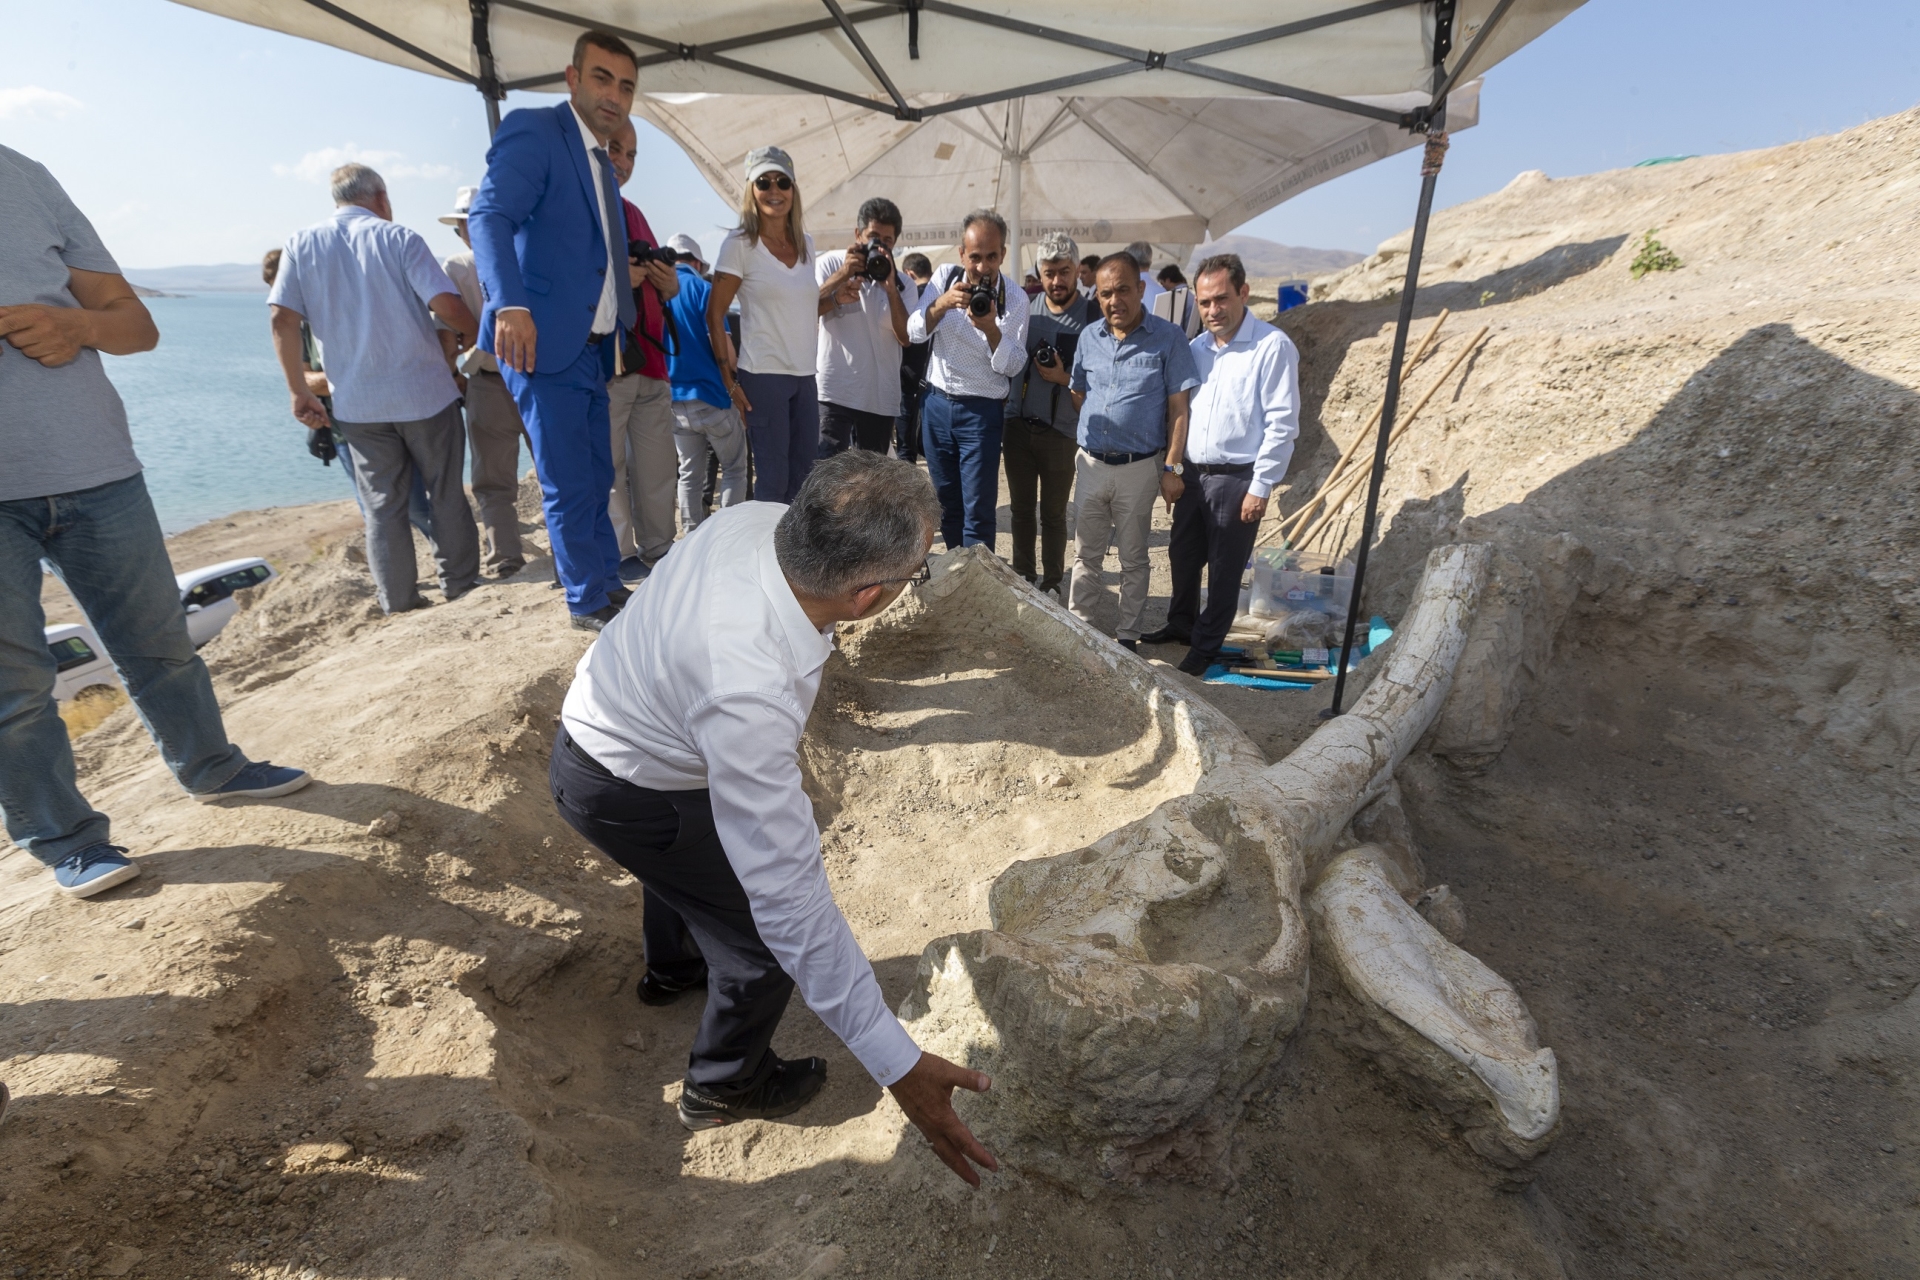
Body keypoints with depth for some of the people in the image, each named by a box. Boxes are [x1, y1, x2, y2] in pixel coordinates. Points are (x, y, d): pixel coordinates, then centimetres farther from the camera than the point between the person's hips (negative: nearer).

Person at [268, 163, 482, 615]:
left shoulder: (300, 244, 6)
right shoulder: (398, 238, -2)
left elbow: (283, 320, -2)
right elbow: (447, 305, -14)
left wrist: (299, 391, 4)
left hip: (358, 403, 2)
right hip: (425, 392, -2)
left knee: (382, 506, 8)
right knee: (446, 494, 10)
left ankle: (399, 605, 10)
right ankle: (461, 587, 16)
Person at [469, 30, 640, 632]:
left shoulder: (602, 163, 18)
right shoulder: (533, 129, -9)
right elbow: (489, 215, -24)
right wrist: (510, 304, -39)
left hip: (592, 351, 8)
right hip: (544, 345, -8)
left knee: (597, 479, 15)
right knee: (569, 486, -3)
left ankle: (607, 581, 28)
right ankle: (587, 603, 10)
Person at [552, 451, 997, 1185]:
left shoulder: (759, 519, -24)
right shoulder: (750, 698, -45)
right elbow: (791, 898, -41)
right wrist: (899, 1065, -35)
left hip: (602, 721, 8)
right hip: (622, 795, -8)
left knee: (703, 850, 34)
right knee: (767, 930, 6)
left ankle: (671, 970, 66)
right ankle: (723, 1087, 35)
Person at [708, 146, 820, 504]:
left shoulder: (806, 243, 11)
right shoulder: (739, 244, -6)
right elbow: (714, 316, -5)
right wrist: (729, 378, -9)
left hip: (805, 376, 6)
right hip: (763, 376, -6)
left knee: (803, 479, 11)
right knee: (773, 480, -1)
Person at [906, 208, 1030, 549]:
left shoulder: (1015, 299, -9)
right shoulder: (945, 276, 0)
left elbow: (1012, 366, -10)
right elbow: (913, 332, -5)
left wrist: (991, 329, -27)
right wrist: (942, 303, -23)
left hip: (982, 410, -4)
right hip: (936, 404, 4)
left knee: (978, 510, -5)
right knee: (947, 504, 14)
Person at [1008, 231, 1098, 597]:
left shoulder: (1093, 318, -8)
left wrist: (1062, 377, -18)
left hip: (1060, 431, -4)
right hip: (1018, 425, 4)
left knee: (1053, 514, 8)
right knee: (1021, 508, 13)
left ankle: (1051, 583, 21)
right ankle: (1022, 577, 27)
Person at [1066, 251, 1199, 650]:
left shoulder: (1168, 338, -6)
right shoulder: (1089, 337, 6)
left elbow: (1178, 408, -7)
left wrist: (1172, 467, -11)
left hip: (1139, 467, -3)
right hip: (1090, 464, 4)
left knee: (1133, 559, 9)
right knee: (1085, 554, 12)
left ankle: (1127, 634, 22)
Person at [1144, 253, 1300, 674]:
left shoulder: (1273, 347, -13)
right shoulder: (1197, 347, 7)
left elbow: (1282, 424, -14)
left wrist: (1261, 486, -15)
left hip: (1237, 480, -6)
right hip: (1192, 474, 6)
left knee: (1224, 570, 6)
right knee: (1183, 557, 19)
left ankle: (1206, 647, 22)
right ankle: (1181, 624, 41)